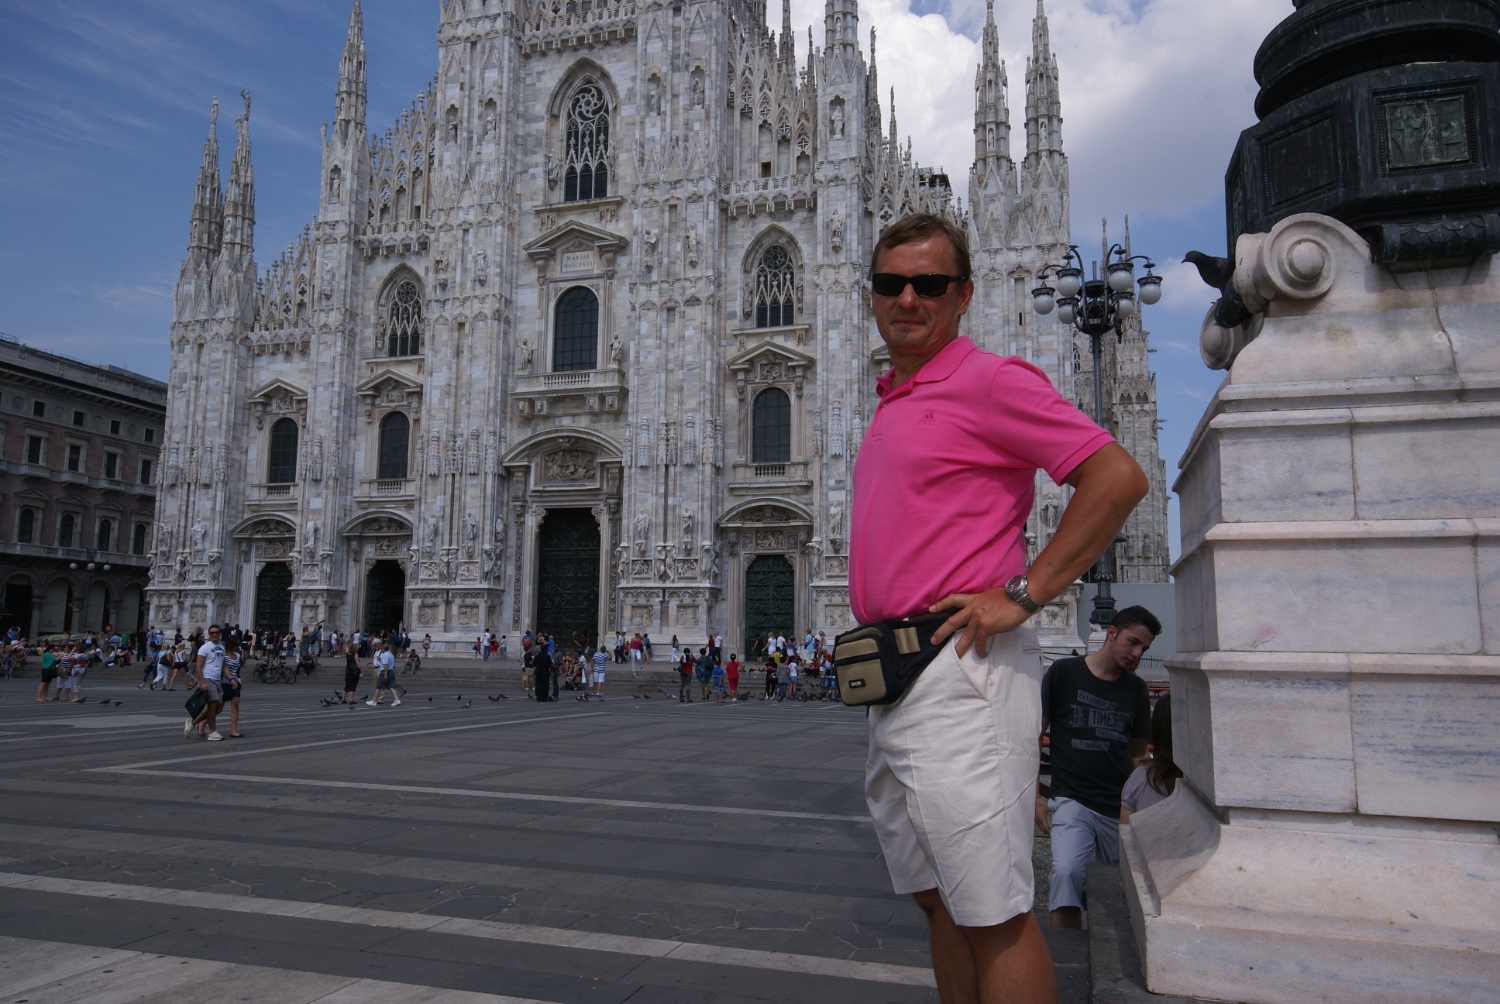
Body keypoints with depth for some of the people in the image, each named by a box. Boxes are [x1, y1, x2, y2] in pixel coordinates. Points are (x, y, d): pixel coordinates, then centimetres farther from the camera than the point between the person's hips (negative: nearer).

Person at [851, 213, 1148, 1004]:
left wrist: (1022, 594, -16)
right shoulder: (891, 406, 20)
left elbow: (1118, 478, -14)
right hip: (892, 676, 9)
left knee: (994, 916, -2)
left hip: (958, 674, -9)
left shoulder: (987, 380, -6)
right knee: (940, 902, 17)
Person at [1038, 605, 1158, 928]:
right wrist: (1035, 797, -5)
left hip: (1121, 809, 4)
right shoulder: (1064, 672, -2)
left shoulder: (1137, 689, 10)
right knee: (1066, 872, -27)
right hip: (1073, 801, -4)